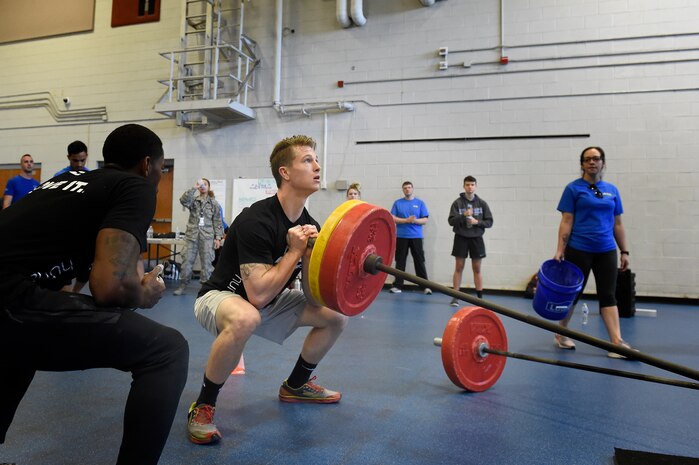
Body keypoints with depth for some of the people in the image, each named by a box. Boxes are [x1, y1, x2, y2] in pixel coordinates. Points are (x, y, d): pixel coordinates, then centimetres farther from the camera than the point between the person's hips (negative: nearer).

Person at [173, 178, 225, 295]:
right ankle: (182, 286, 13)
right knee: (187, 260, 2)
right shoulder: (193, 200, 8)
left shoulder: (214, 203, 5)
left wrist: (218, 237, -3)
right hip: (191, 235, 1)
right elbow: (183, 200, -15)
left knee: (206, 262, 0)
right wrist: (194, 188, -19)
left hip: (207, 236, -1)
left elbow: (217, 221, 3)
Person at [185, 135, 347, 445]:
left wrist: (309, 253, -22)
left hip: (267, 301, 8)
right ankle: (203, 405, -17)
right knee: (244, 319, -42)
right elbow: (258, 295, -35)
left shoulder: (309, 226, -6)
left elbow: (314, 298, -5)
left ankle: (295, 386, 21)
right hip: (221, 297, -7)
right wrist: (294, 251, -28)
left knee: (335, 316, 0)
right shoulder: (256, 221, -29)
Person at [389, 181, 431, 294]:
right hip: (401, 237, 0)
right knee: (400, 261, 4)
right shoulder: (397, 203, 6)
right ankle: (397, 286, 9)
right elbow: (393, 218, -3)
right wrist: (407, 220, -14)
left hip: (416, 237, 0)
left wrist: (415, 221, -18)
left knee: (419, 261, 2)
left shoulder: (420, 203, 5)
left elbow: (425, 220, 1)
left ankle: (425, 286, 7)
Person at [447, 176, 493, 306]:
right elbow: (451, 221, -6)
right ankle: (456, 297, 10)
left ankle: (480, 297, 12)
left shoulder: (482, 203, 3)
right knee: (459, 268, 4)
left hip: (476, 238, 1)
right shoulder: (457, 203, -1)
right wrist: (464, 215, -20)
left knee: (477, 269, 7)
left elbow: (489, 222, 3)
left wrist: (477, 222, -14)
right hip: (461, 238, -1)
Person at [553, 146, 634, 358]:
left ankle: (617, 342, 0)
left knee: (608, 295, 2)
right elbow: (566, 222, -6)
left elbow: (617, 224, 13)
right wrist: (560, 250, -13)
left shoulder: (612, 190, 10)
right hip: (579, 250, -4)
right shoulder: (573, 188, -2)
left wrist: (624, 251, 10)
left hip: (606, 251, 4)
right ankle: (561, 333, 23)